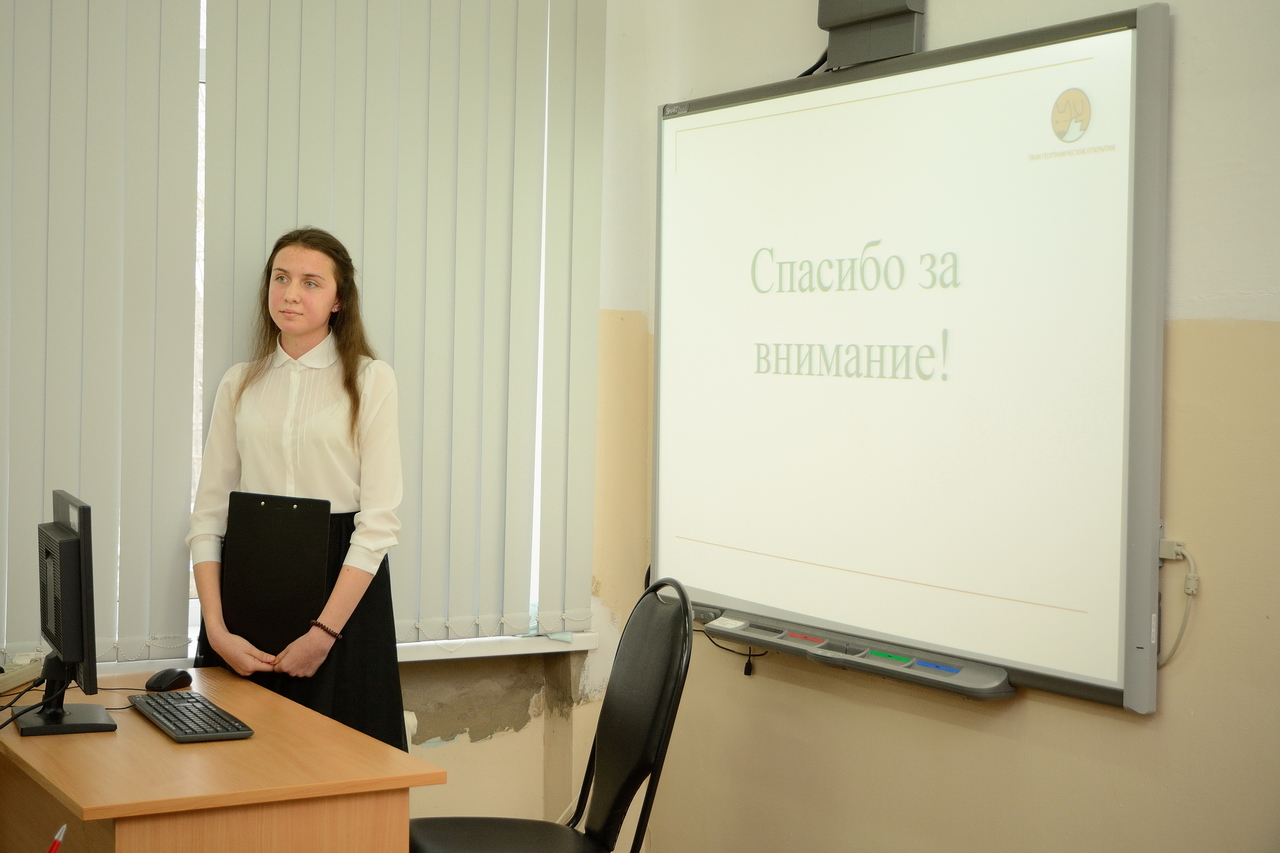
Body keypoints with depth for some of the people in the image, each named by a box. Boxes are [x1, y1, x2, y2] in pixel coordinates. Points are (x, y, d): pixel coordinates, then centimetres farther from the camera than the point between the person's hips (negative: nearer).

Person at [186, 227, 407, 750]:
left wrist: (323, 633, -14)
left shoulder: (370, 380, -2)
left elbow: (379, 520, -7)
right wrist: (215, 629, -8)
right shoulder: (240, 384, 8)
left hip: (343, 586, -3)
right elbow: (208, 514, 4)